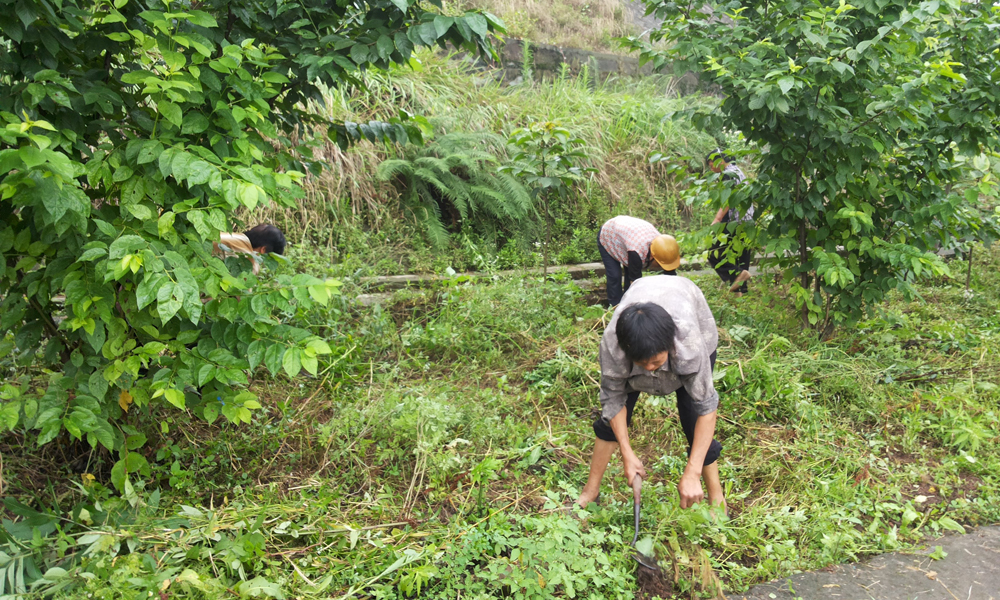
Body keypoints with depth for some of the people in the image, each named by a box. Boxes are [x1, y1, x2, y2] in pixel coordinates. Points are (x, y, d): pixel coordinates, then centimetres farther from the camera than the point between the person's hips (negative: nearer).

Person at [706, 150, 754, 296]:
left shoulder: (728, 174, -8)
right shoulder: (739, 173, 22)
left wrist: (717, 219, -25)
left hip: (733, 222, -10)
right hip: (747, 221, 10)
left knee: (714, 254, -8)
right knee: (741, 255, 9)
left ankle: (738, 273, -21)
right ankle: (740, 290, 9)